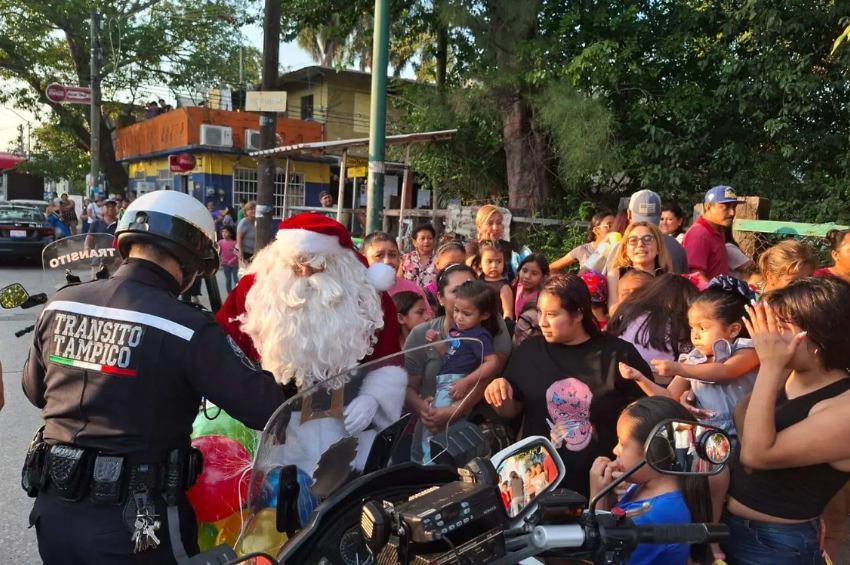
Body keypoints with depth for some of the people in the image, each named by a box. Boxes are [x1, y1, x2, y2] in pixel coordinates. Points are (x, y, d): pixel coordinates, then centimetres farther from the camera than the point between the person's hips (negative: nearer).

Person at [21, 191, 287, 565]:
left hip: (54, 511, 5)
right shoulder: (188, 329, -21)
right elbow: (265, 408, -21)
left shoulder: (58, 305, -3)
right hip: (135, 524, -5)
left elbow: (36, 392, 13)